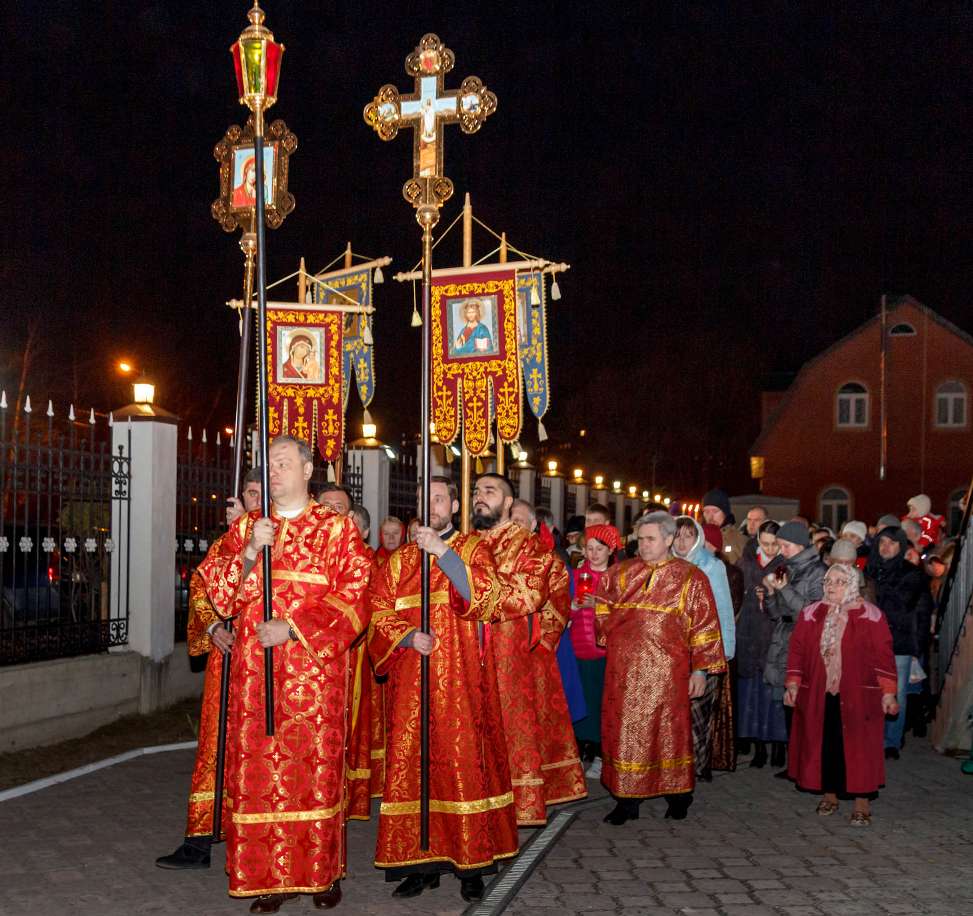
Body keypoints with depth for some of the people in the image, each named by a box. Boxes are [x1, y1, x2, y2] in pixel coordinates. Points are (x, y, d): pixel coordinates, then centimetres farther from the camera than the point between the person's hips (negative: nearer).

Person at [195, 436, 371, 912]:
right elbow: (217, 592, 6)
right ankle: (270, 876, 9)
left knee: (316, 768, 0)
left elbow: (353, 596, -5)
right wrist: (250, 552, -10)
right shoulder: (246, 527, 13)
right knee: (259, 770, 1)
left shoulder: (337, 528, 3)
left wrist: (292, 627, -13)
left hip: (314, 670, -3)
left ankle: (321, 871, 13)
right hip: (255, 671, 3)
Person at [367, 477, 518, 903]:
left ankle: (471, 862, 4)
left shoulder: (472, 548, 6)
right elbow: (379, 613, 6)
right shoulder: (399, 560, 14)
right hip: (410, 680, 3)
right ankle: (422, 861, 9)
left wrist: (443, 551, -19)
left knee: (463, 759, -5)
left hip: (459, 676, -3)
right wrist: (409, 636, -13)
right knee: (412, 763, 1)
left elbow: (484, 597, -12)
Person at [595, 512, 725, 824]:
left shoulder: (690, 578, -1)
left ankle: (678, 796, 20)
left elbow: (704, 627, -3)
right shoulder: (621, 574, 9)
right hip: (625, 670, 3)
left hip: (667, 669, -3)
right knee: (625, 732, 3)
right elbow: (602, 607, 25)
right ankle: (627, 800, 12)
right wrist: (610, 637, 14)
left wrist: (700, 669, -7)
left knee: (669, 731, 3)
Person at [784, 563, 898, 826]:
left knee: (858, 745, -1)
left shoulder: (870, 616, -3)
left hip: (857, 696, -3)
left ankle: (862, 802, 7)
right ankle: (830, 794, 22)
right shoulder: (810, 614, 6)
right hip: (817, 695, 3)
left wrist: (888, 693, -10)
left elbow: (884, 655, -5)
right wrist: (793, 684, 0)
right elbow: (797, 651, 8)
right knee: (825, 745, 8)